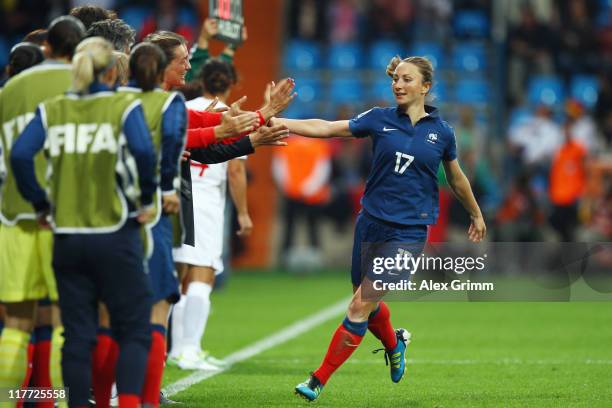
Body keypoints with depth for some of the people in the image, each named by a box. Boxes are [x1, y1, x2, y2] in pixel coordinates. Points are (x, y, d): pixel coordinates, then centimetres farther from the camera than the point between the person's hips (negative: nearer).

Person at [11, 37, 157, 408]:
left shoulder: (52, 110, 6)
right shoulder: (124, 107, -3)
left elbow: (21, 155, -6)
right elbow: (143, 151, -20)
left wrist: (41, 205, 3)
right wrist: (146, 200, -6)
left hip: (67, 235, 3)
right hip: (115, 234, -3)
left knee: (77, 333, 9)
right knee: (134, 329, 5)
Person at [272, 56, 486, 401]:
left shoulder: (441, 132, 0)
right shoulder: (379, 119, 0)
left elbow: (456, 178, 16)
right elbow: (325, 128, -9)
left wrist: (476, 214, 29)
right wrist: (274, 121, -20)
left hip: (408, 230, -3)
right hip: (371, 222, 3)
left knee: (361, 306, -10)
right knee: (367, 304, 14)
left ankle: (320, 380, -3)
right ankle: (394, 344, 48)